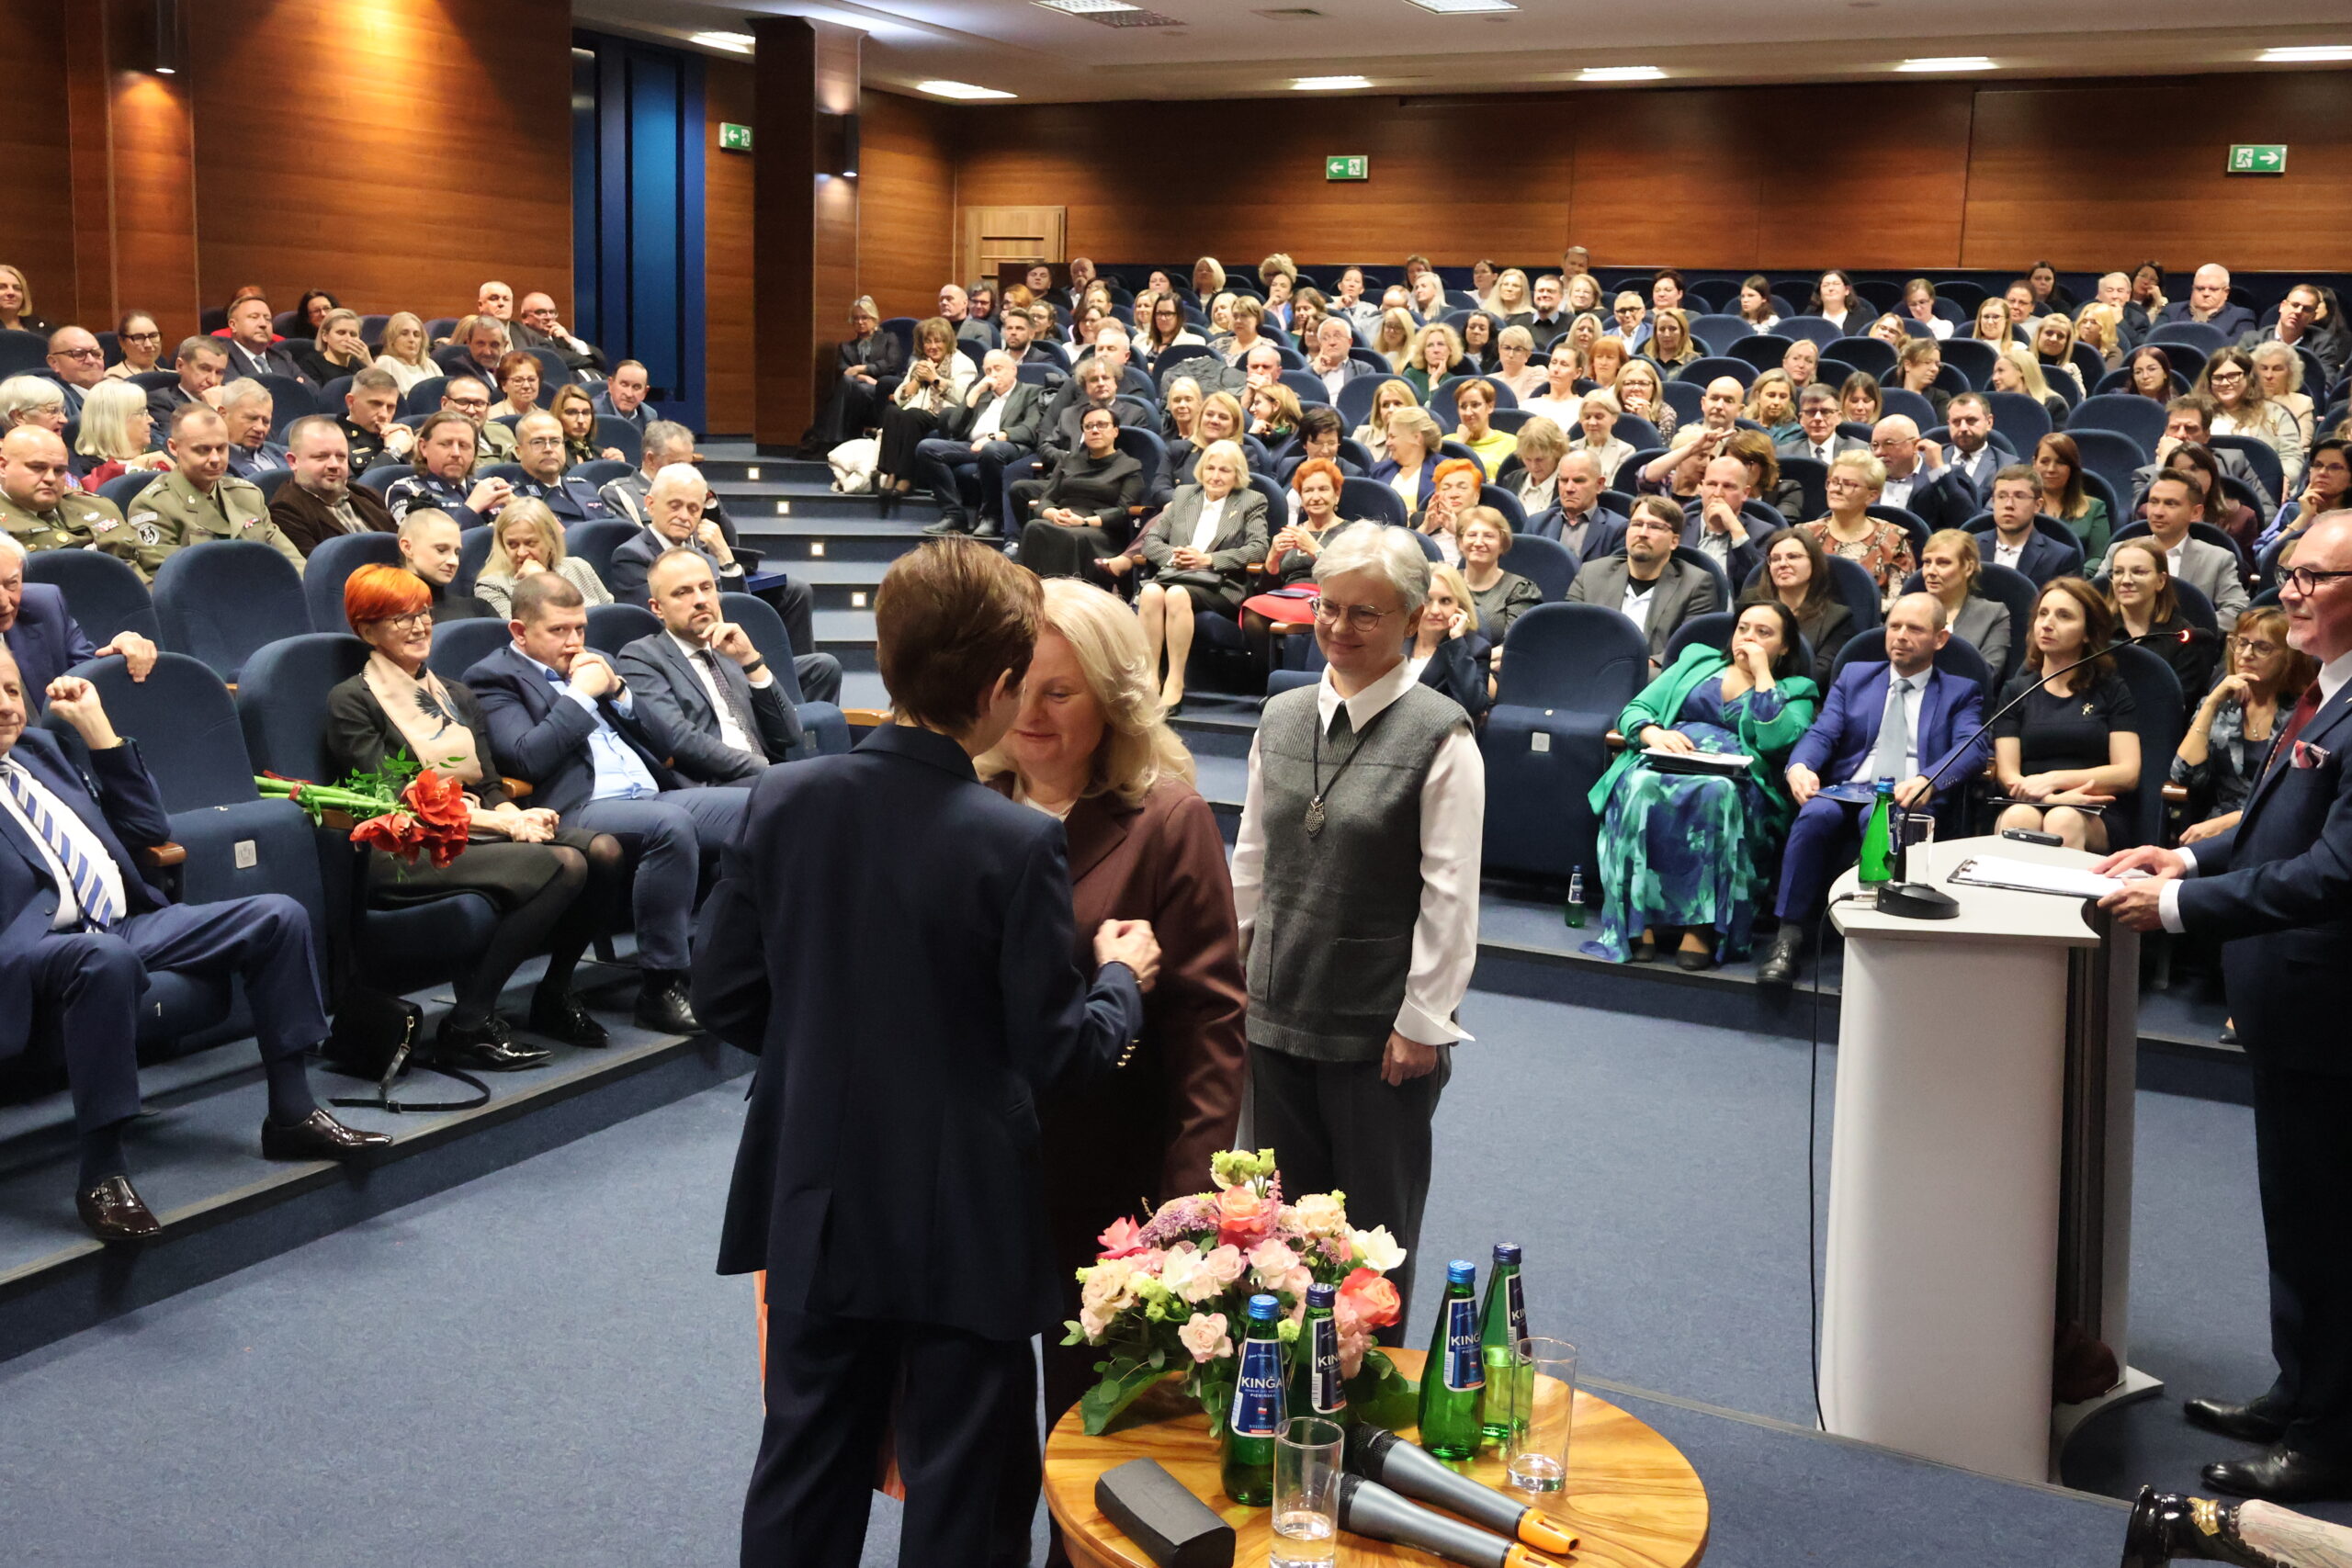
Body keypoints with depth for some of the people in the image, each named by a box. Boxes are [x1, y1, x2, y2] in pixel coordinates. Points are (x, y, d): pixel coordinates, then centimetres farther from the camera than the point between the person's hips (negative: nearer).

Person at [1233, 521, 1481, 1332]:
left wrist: (1422, 1021, -12)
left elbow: (1451, 893, -12)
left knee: (1376, 1228, 8)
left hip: (1380, 1024, -5)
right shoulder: (1281, 718, 6)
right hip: (1278, 1008, 5)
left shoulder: (1439, 735, -12)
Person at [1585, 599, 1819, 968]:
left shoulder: (1795, 691, 18)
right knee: (1643, 785, -35)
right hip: (1665, 764, 2)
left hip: (1737, 781, -2)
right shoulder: (1697, 661, 26)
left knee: (1715, 794, -39)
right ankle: (1641, 920, -34)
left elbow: (1777, 741, -6)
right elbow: (1634, 709, 17)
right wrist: (1652, 732, -6)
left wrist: (1762, 674, 2)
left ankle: (1701, 924, -38)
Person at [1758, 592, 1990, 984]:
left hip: (1914, 804, -2)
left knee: (1878, 817, -37)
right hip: (1847, 794, 2)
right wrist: (1799, 766, -15)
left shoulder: (1962, 692, 17)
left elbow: (1973, 748, -3)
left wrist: (1928, 780, -26)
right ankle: (1790, 934, -31)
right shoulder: (1855, 676, 24)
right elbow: (1822, 734, 10)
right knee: (1816, 813, -33)